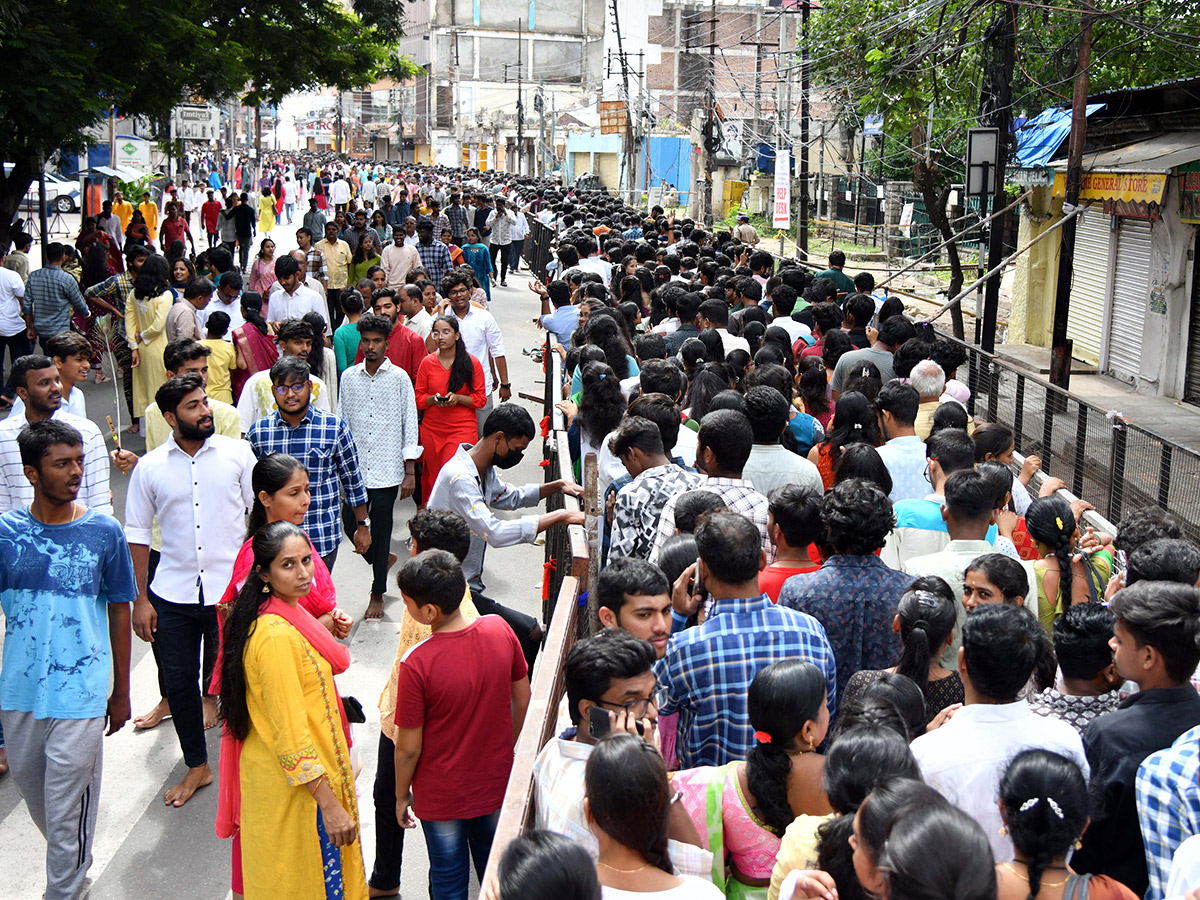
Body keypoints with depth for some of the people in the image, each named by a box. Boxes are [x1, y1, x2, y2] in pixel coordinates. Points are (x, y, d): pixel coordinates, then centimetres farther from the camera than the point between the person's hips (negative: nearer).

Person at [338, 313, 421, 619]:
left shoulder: (399, 378, -2)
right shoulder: (349, 377, 6)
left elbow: (410, 424, 0)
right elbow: (343, 421, 11)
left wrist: (410, 471, -4)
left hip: (387, 469, -3)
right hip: (355, 467, 3)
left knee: (380, 531, 3)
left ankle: (377, 593, 19)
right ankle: (383, 559, 35)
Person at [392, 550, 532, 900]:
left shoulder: (417, 664, -29)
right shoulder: (500, 631, -16)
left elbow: (409, 748, -19)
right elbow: (522, 698, -1)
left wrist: (402, 796, -1)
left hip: (442, 795, -3)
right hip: (496, 782, 4)